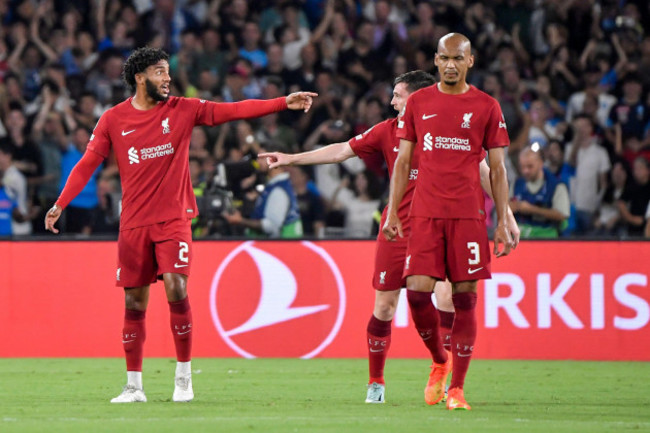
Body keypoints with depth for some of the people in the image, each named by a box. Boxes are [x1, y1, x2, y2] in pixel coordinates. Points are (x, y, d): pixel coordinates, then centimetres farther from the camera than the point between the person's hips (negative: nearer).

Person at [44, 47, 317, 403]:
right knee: (134, 303, 3)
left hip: (173, 219, -1)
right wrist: (60, 204, -8)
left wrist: (284, 103, -7)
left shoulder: (182, 110, 3)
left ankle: (183, 378, -3)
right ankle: (133, 386, 12)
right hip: (133, 223, 1)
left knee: (177, 290, -15)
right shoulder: (113, 120, 3)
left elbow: (233, 110, 1)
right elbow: (87, 163, 2)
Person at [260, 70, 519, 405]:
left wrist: (506, 215, -4)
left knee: (446, 297, -17)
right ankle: (375, 383, 17)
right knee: (384, 305, 3)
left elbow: (483, 172, -2)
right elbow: (341, 151, 13)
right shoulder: (388, 131, 5)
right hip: (397, 229, 3)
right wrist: (291, 159, 14)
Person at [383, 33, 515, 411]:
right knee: (418, 290, -10)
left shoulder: (486, 107, 5)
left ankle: (456, 388, 2)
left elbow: (497, 169, 6)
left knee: (465, 297, -3)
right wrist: (392, 212, 5)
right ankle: (440, 361, 16)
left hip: (469, 214, -1)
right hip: (425, 212, 1)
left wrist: (503, 222, 1)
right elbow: (403, 161, 12)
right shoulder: (418, 103, 10)